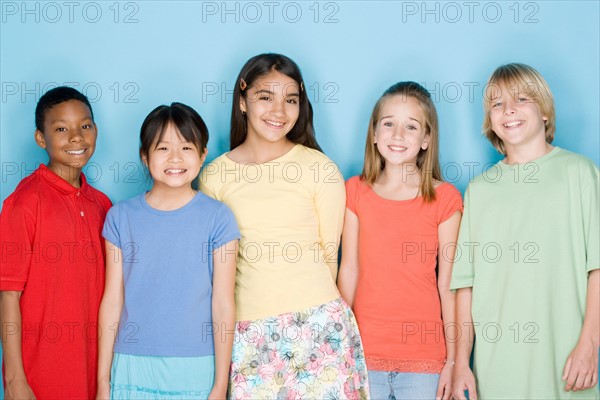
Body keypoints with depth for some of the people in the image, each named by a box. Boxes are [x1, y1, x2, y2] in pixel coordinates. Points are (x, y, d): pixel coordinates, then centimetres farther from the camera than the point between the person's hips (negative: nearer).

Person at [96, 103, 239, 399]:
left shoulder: (217, 218, -4)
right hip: (132, 367, 1)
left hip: (196, 368, -1)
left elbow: (223, 305, -4)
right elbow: (112, 300, 4)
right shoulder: (121, 217, 2)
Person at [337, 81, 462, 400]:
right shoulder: (355, 192, 3)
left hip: (425, 356, -1)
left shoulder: (444, 199, -3)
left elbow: (448, 284, -2)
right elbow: (349, 270, 4)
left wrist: (452, 360, -2)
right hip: (365, 353, 2)